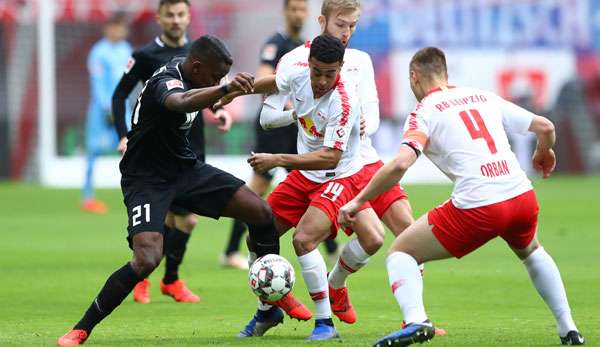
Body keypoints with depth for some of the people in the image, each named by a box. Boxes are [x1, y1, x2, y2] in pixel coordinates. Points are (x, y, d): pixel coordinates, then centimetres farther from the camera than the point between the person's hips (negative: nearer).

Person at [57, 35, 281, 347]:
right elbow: (180, 102, -55)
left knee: (262, 213, 1)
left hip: (185, 169, 9)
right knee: (147, 260, -27)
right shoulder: (167, 81, -28)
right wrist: (225, 89, -70)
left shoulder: (182, 66, 1)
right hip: (147, 179, -9)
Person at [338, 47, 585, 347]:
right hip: (523, 198, 5)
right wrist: (544, 153, 42)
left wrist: (358, 201, -4)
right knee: (531, 252, 39)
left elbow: (400, 164, -13)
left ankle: (415, 320, -16)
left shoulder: (424, 112, 3)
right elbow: (545, 126, 19)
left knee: (400, 252, 10)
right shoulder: (484, 97, 18)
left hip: (477, 207, -5)